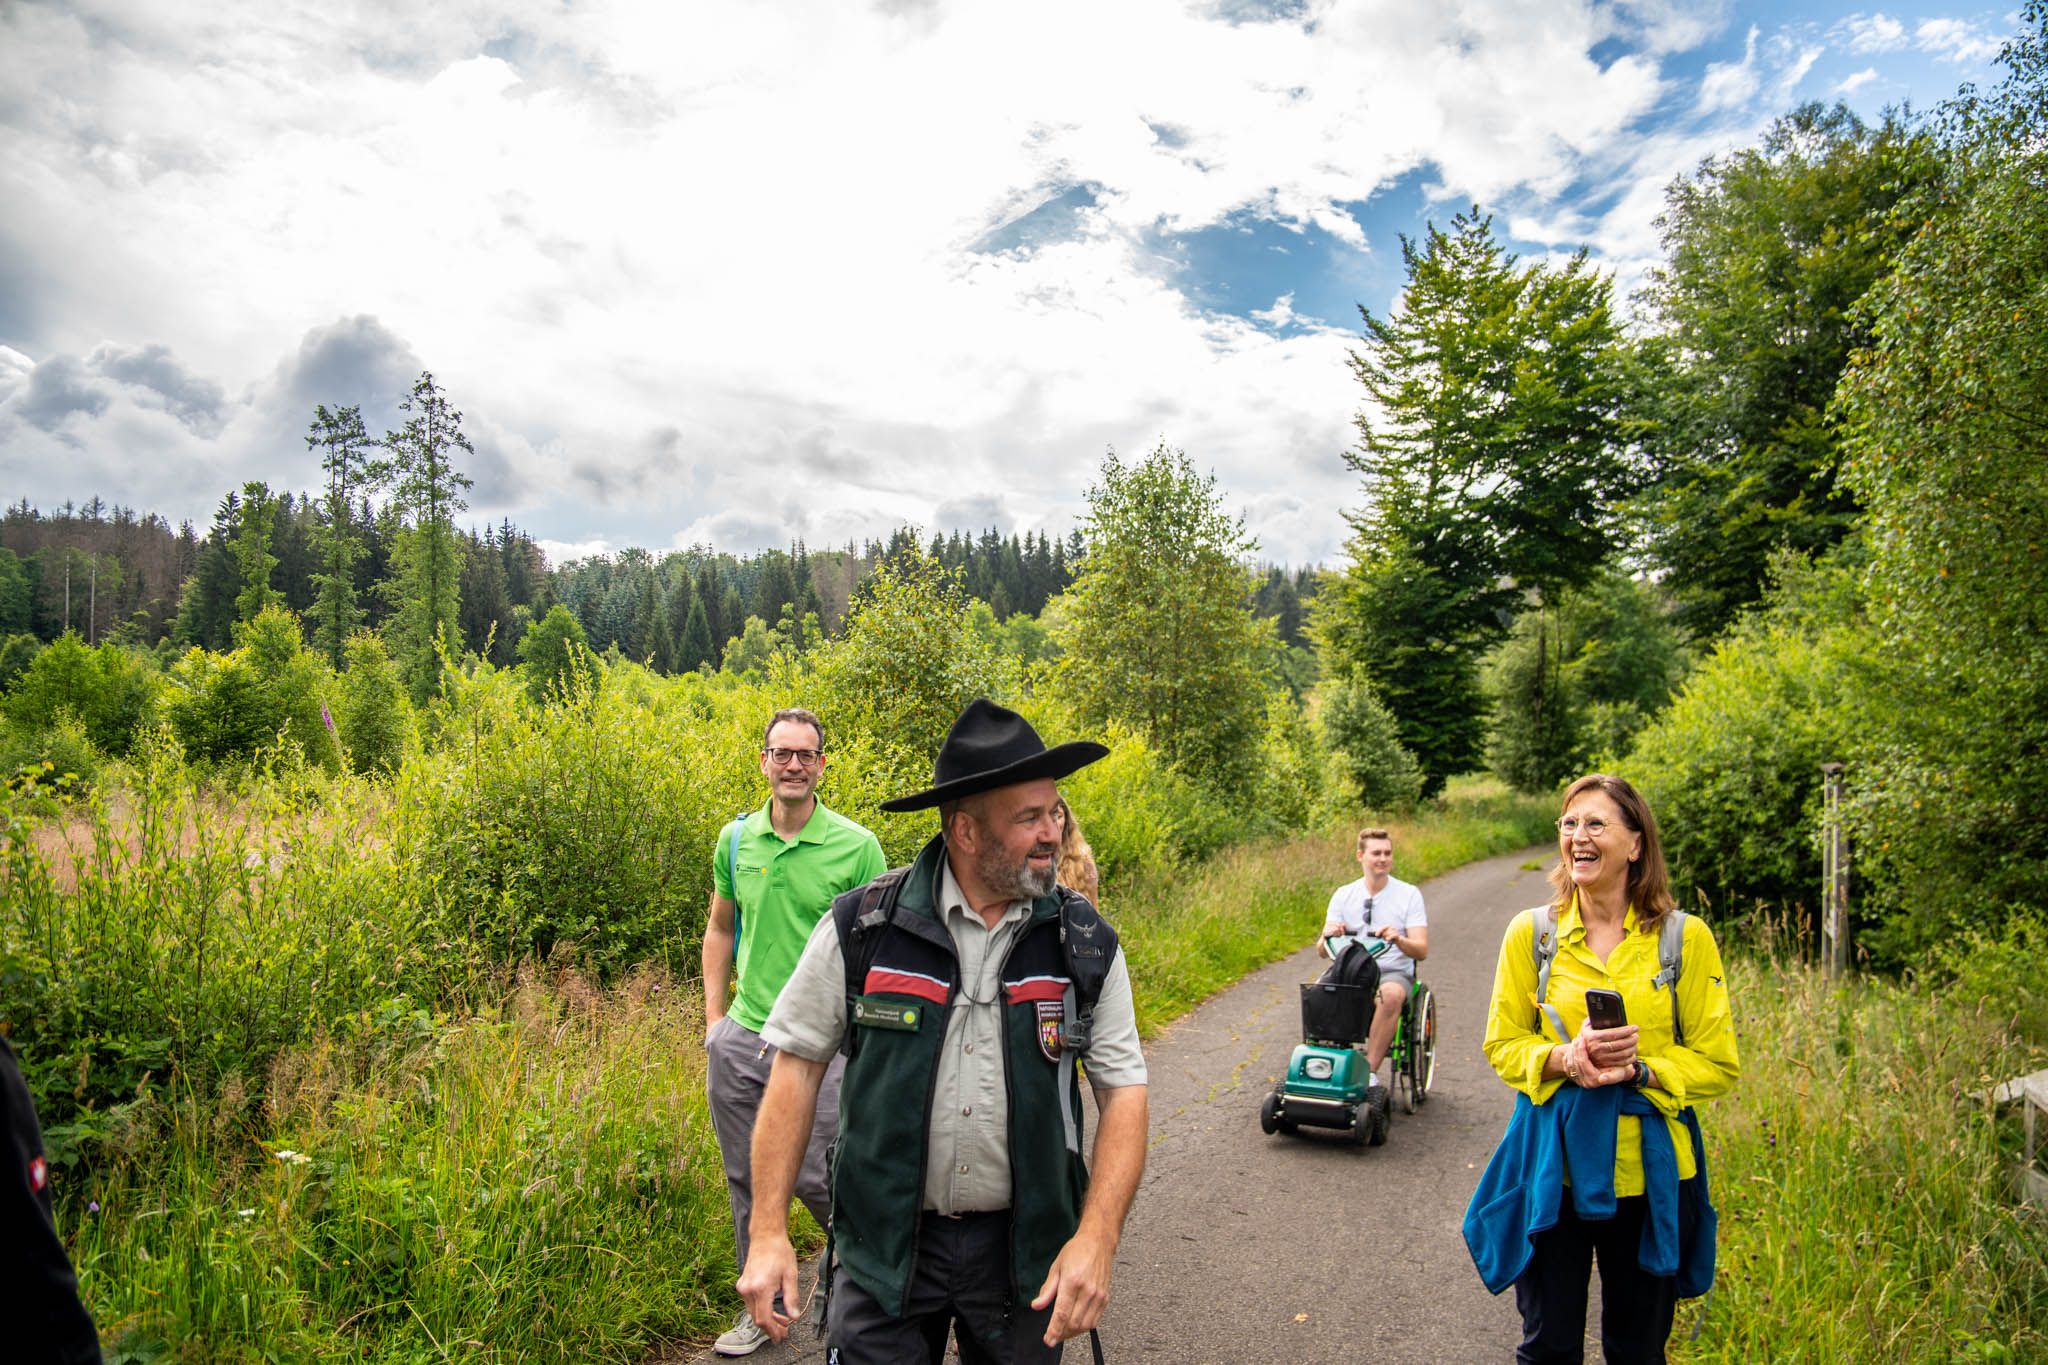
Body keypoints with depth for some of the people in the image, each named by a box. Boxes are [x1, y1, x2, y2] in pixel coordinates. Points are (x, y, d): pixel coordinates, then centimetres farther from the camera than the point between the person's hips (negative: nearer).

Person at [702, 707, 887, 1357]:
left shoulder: (856, 846, -9)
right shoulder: (736, 840, 3)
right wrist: (714, 1019, 9)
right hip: (740, 1038, 5)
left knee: (817, 1180, 1)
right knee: (748, 1181, 16)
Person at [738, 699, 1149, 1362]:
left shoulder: (1086, 944, -6)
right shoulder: (861, 928, -10)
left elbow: (1123, 1090, -4)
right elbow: (797, 1065, -4)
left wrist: (1096, 1239, -16)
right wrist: (768, 1232, -8)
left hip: (1024, 1248, 2)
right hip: (886, 1244, -1)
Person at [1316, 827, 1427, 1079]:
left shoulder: (1409, 894, 0)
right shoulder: (1343, 894, 7)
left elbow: (1422, 951, -8)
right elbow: (1322, 951, 3)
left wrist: (1398, 939, -30)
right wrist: (1328, 935, -21)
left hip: (1393, 973, -2)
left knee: (1390, 994, -37)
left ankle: (1370, 1070, -26)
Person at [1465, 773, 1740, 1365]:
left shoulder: (1686, 937, -3)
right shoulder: (1531, 932, -2)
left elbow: (1718, 1064, -1)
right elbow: (1503, 1044, 2)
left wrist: (1639, 1070, -18)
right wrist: (1565, 1059, -18)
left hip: (1649, 1170, 0)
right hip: (1553, 1163, 0)